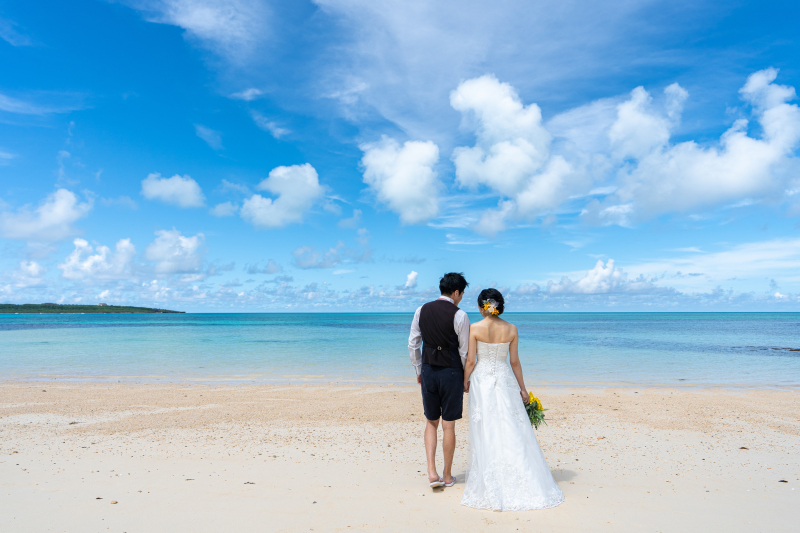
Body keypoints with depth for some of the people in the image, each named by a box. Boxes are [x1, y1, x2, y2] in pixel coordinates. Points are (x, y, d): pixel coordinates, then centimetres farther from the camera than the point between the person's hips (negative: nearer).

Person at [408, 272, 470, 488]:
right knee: (448, 425, 9)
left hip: (428, 371, 3)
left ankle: (432, 471, 8)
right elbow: (464, 351, -8)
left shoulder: (422, 311, 1)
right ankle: (447, 476, 22)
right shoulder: (459, 315, -12)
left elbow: (413, 344, 4)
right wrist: (466, 377, 6)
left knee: (431, 422, 17)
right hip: (451, 373, -3)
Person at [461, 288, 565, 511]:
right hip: (505, 381, 2)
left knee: (486, 434, 5)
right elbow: (515, 362, 1)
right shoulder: (511, 329, -2)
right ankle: (525, 486, 14)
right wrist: (522, 388, 10)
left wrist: (465, 381, 9)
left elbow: (470, 361, -7)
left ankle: (490, 488, 14)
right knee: (512, 431, 9)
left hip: (481, 381, -2)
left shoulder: (475, 328, -9)